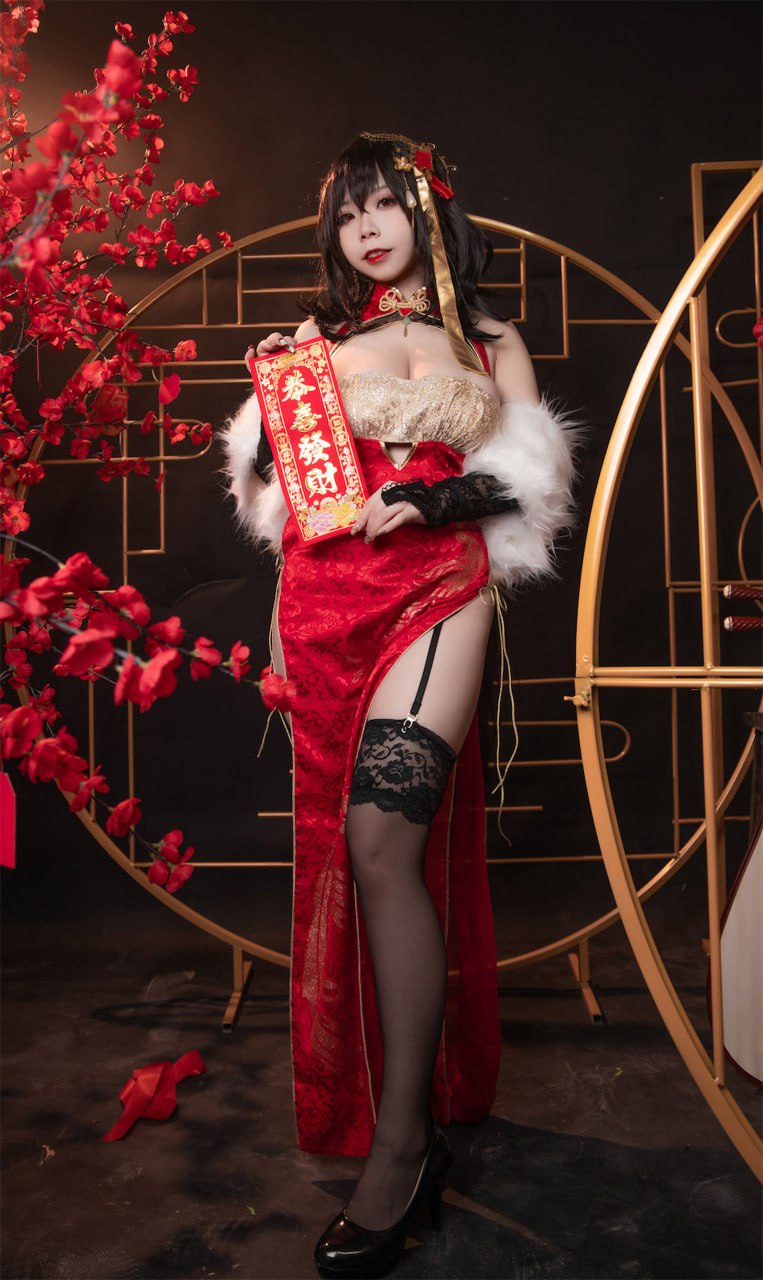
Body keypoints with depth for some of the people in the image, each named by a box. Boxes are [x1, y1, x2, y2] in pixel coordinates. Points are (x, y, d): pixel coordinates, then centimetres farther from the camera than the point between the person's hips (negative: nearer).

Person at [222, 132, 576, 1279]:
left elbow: (536, 479, 9)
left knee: (379, 836, -18)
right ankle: (365, 1094, 20)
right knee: (347, 840, 3)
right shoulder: (313, 339, 19)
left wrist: (439, 498, -8)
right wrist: (268, 406, 0)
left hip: (436, 593, -2)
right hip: (327, 604, 3)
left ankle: (404, 1135, -7)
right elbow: (262, 484, 18)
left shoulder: (488, 342, 17)